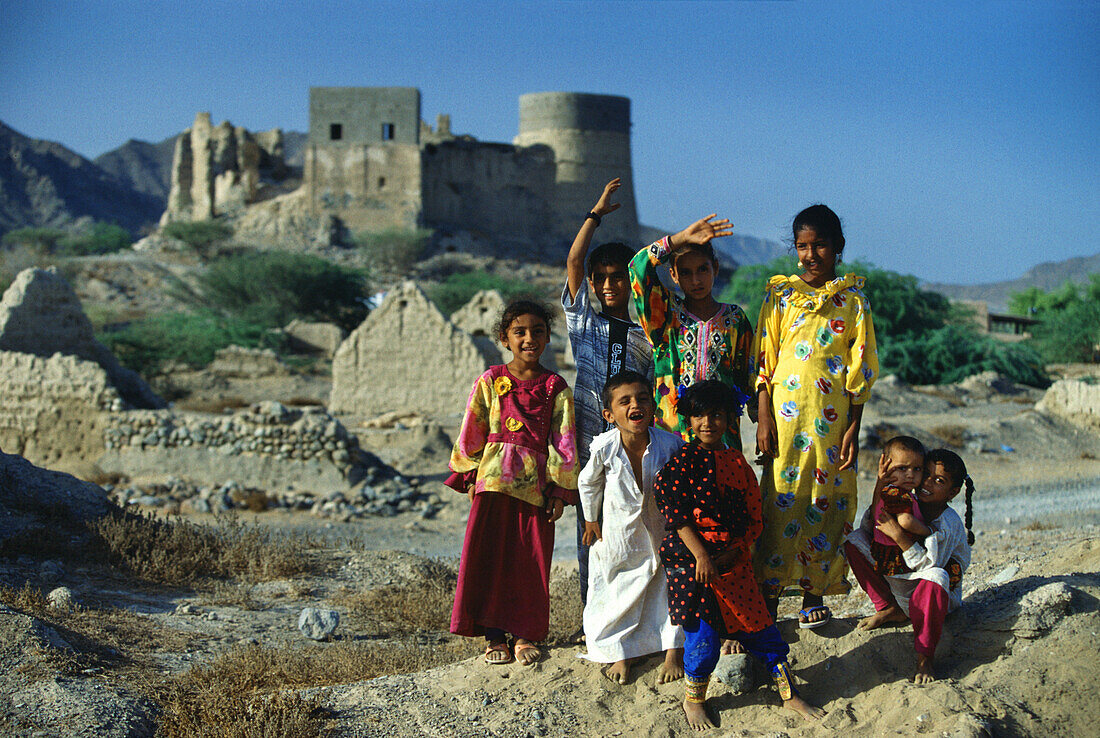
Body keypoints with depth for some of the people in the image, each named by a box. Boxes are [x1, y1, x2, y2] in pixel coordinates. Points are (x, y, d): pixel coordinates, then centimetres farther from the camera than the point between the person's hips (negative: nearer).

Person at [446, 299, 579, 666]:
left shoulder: (556, 388, 3)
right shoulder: (490, 382, 4)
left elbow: (564, 442, 2)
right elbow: (471, 434, 7)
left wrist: (561, 491, -2)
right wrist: (469, 478, 5)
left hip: (536, 484, 0)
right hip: (494, 481, 0)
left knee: (531, 561, 3)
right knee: (489, 557, 1)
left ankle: (525, 634, 16)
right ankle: (494, 637, 11)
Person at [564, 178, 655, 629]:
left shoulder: (645, 337, 8)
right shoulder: (583, 322, 7)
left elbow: (653, 394, 8)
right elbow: (573, 262, 1)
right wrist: (597, 214, 3)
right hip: (588, 440, 0)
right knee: (590, 529, 3)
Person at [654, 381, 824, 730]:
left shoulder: (737, 461, 7)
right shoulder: (684, 460, -6)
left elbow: (753, 518, 7)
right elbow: (676, 514, -11)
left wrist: (734, 551, -7)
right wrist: (701, 555, -18)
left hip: (733, 560, 4)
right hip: (692, 557, -4)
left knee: (759, 625, 8)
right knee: (703, 631, -2)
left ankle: (790, 694, 21)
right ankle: (694, 700, 20)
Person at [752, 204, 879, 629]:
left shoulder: (852, 299, 5)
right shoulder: (780, 295, 5)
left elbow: (862, 369, 4)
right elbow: (764, 361, 4)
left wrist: (854, 427, -1)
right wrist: (764, 419, -3)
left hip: (833, 416, 1)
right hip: (787, 414, -1)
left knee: (828, 502, 3)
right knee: (780, 499, -3)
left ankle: (814, 594, 14)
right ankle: (769, 596, 3)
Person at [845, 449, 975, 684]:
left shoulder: (950, 524, -20)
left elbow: (929, 565, -29)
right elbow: (868, 527, 2)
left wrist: (899, 536, -35)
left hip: (938, 596, -6)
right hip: (898, 585, 6)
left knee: (935, 577, -44)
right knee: (855, 540, -4)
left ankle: (925, 657, -31)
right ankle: (890, 609, -2)